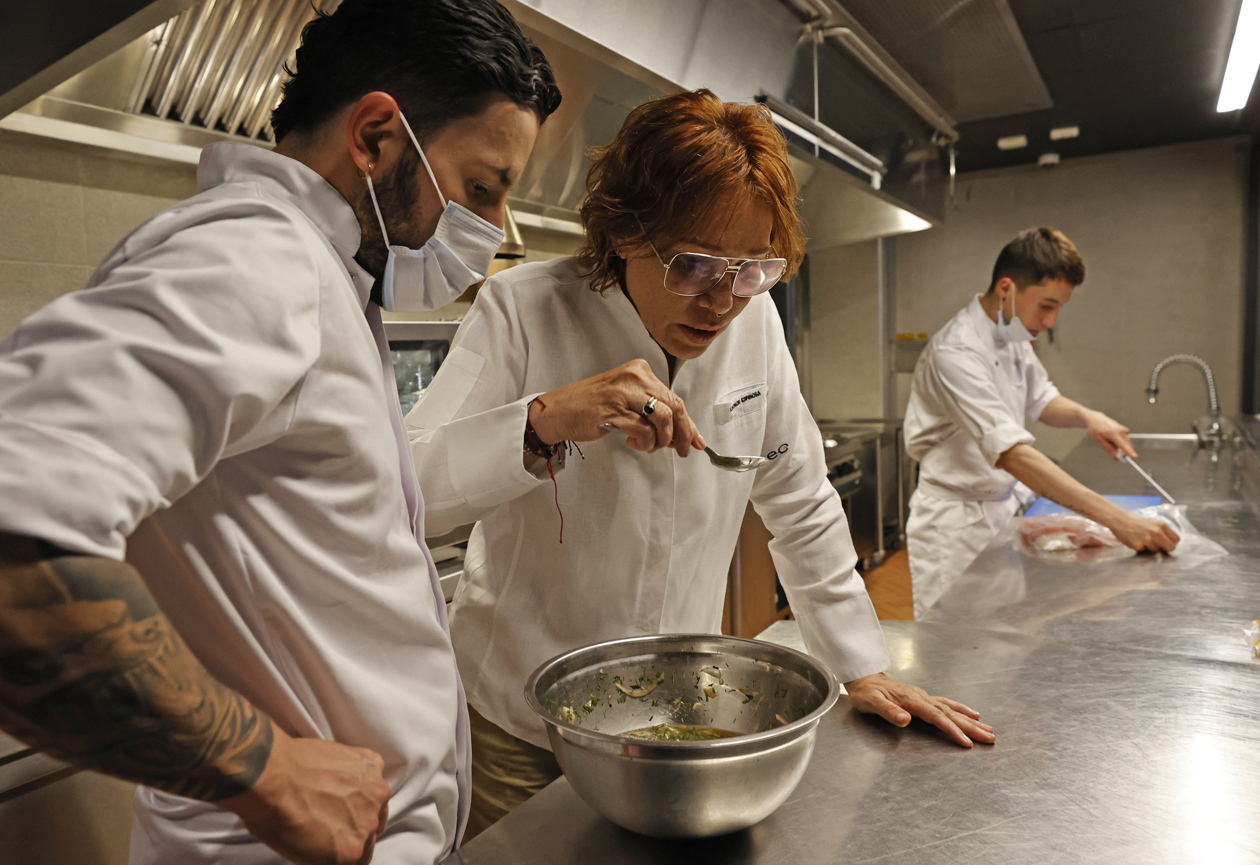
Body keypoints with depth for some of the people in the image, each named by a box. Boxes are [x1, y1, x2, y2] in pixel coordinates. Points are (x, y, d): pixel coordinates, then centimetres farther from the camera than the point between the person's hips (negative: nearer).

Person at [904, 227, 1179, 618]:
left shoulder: (1013, 334, 4)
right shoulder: (956, 352, -26)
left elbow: (1040, 398, 20)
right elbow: (1014, 454, -35)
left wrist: (1086, 416, -3)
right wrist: (1117, 519, -38)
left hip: (1003, 506, 8)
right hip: (956, 523, -8)